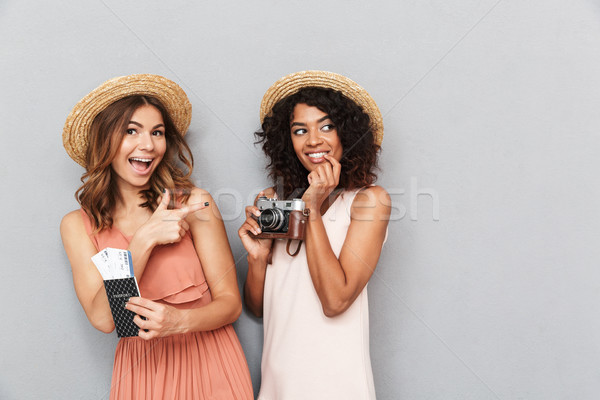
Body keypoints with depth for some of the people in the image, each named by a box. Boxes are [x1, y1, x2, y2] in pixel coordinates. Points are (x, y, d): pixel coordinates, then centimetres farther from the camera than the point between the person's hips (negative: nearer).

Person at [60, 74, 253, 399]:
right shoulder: (78, 225, -2)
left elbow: (230, 302, -8)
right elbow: (102, 318, -13)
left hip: (208, 363, -1)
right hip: (139, 370, 1)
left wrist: (182, 320, -28)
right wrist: (144, 239, -23)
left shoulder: (193, 204, -9)